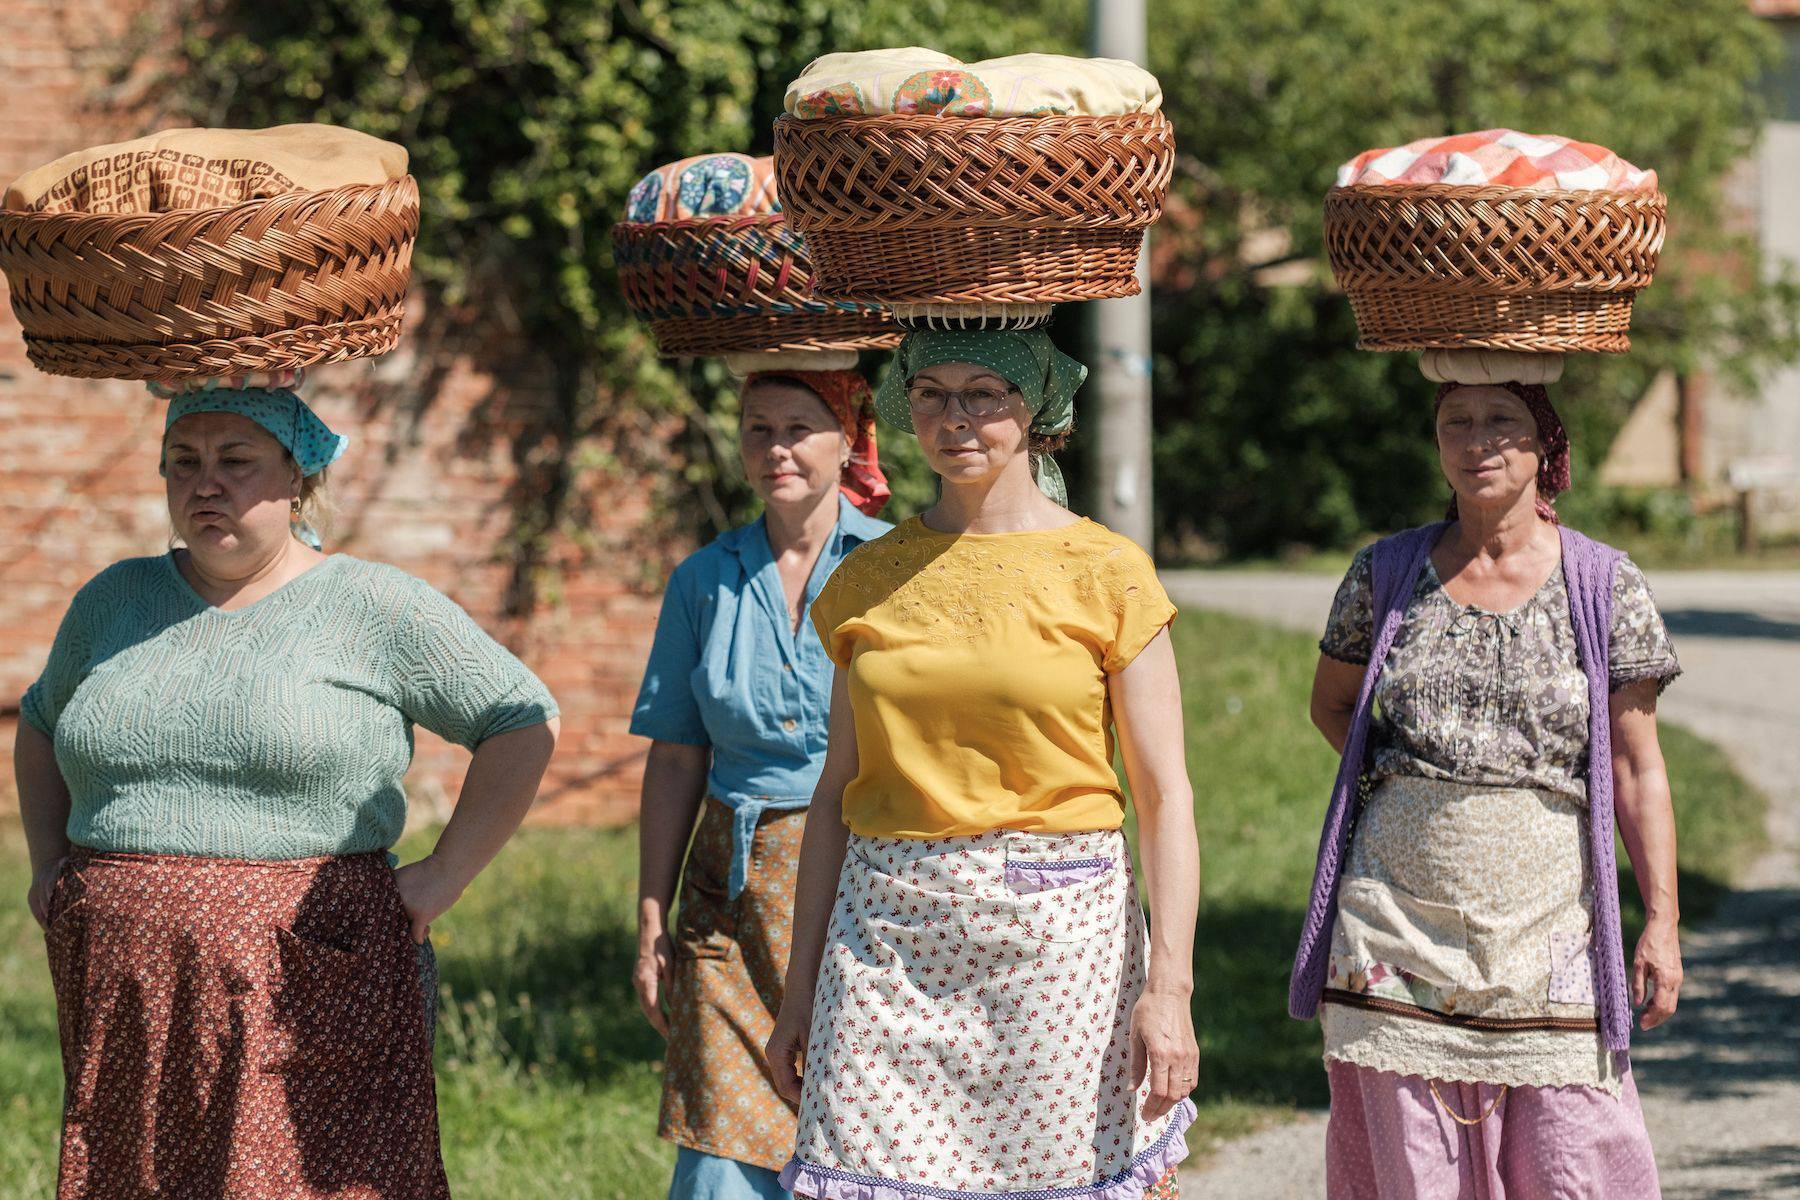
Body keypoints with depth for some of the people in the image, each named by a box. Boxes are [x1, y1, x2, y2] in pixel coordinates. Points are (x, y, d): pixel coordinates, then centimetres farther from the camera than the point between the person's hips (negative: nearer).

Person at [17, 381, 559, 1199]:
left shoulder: (374, 609, 0)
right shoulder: (114, 603, 14)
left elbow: (526, 725, 2)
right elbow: (41, 724, 31)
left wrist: (442, 878, -5)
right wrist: (48, 866, 16)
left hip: (310, 999, -4)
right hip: (130, 1011, 4)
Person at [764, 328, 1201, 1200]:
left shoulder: (1104, 575, -1)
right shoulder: (868, 580, 9)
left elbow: (1165, 798, -3)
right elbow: (838, 792, 14)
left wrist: (1169, 987, -12)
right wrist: (800, 988, 11)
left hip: (1057, 933, -2)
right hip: (891, 940, 3)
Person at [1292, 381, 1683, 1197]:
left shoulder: (1606, 587, 2)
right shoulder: (1386, 574, 6)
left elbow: (1637, 767, 3)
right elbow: (1330, 704, 21)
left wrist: (1662, 920, -2)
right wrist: (1411, 782, 5)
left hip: (1546, 921, -1)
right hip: (1399, 914, 1)